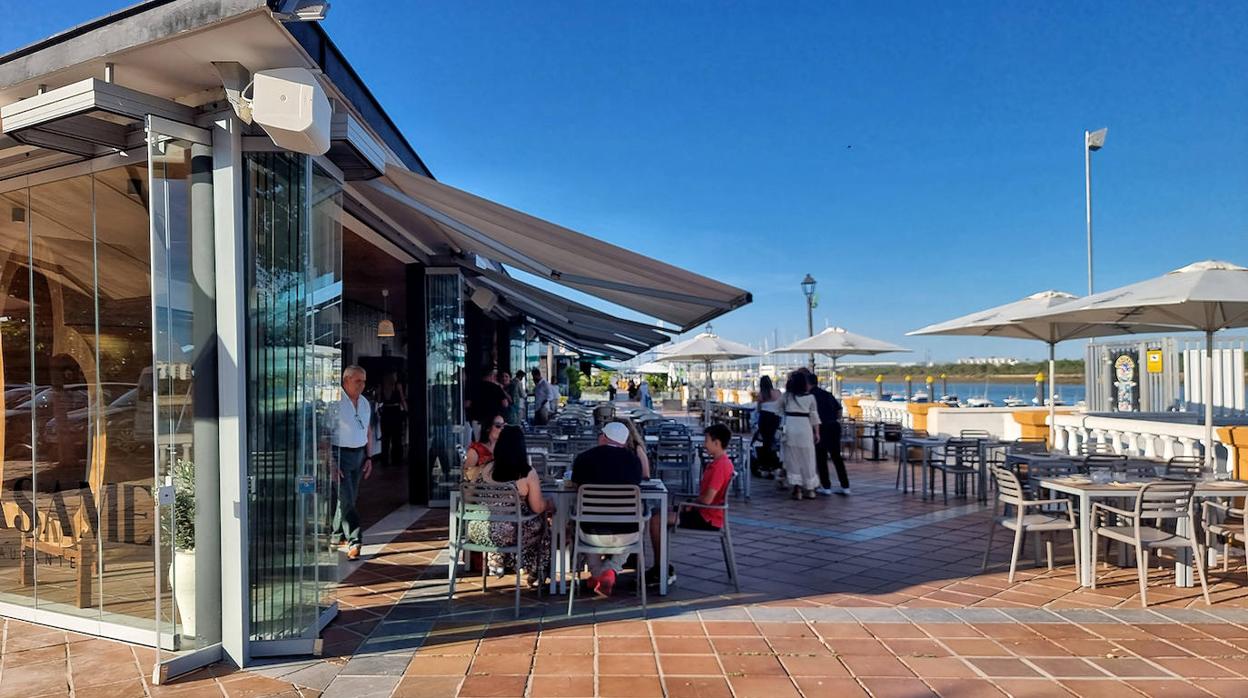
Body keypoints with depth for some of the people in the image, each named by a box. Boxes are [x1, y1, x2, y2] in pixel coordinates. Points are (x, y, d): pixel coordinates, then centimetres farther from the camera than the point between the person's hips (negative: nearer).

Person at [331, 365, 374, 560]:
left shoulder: (364, 403, 11)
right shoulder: (335, 402, -13)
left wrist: (369, 457, 12)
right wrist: (331, 463, -19)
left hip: (359, 454, 7)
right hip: (340, 454, -7)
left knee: (350, 498, 13)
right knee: (346, 499, -9)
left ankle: (337, 535, 28)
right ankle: (354, 541, -8)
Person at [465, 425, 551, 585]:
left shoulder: (484, 469, -5)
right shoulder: (528, 473, -15)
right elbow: (537, 508, -10)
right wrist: (549, 504, 13)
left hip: (482, 532, 3)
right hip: (512, 534, -3)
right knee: (541, 524, 28)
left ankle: (495, 559, 38)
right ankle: (535, 576, 40)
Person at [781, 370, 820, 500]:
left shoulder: (787, 395, -1)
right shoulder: (810, 397, -1)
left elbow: (780, 405, 19)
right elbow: (814, 416, 1)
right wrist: (816, 432, 10)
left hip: (790, 427, 0)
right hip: (805, 427, 0)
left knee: (793, 459, 6)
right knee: (807, 459, 10)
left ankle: (797, 489, 2)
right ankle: (809, 490, 20)